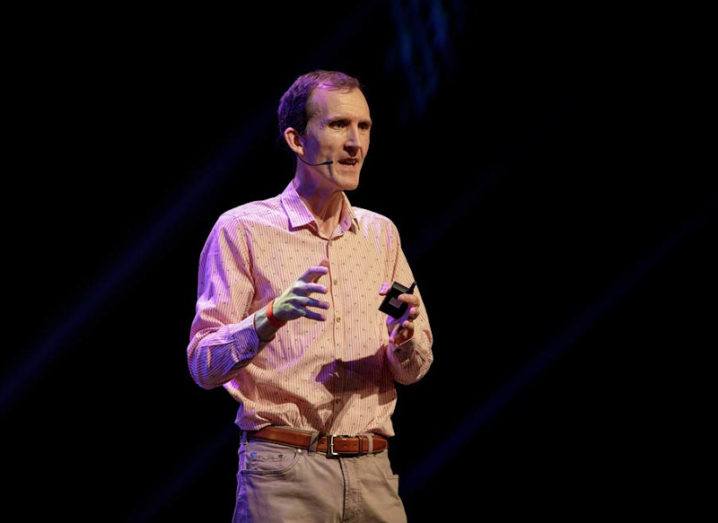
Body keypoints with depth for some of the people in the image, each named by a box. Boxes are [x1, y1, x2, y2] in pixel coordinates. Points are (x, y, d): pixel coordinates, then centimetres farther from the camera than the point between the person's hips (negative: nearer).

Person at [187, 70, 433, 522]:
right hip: (283, 473, -4)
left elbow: (415, 370, 14)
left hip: (373, 473, 4)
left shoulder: (381, 233, 13)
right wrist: (271, 317, -24)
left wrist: (402, 340, -9)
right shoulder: (242, 228, -2)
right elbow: (204, 366, -8)